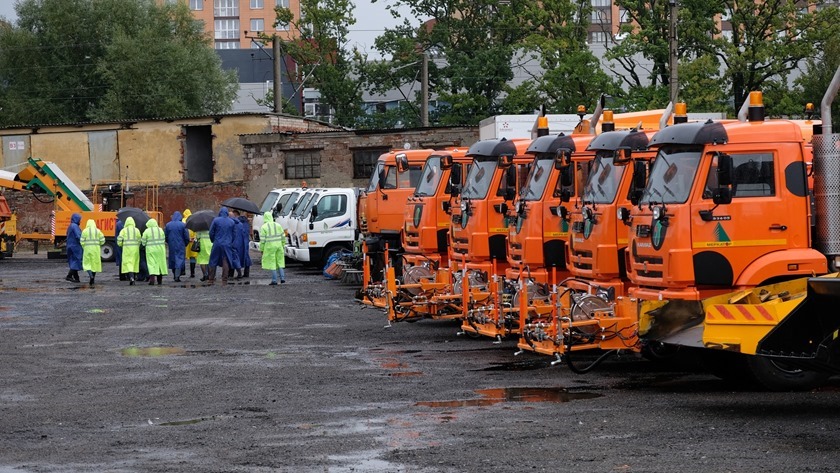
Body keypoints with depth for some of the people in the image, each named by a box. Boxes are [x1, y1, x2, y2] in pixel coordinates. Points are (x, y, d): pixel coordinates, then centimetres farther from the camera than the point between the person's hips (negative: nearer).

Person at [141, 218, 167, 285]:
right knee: (160, 263, 11)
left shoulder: (147, 231, -4)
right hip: (160, 249, 3)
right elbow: (164, 240, 6)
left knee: (151, 264, -5)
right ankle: (160, 280, 19)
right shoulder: (160, 230, 5)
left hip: (151, 250, -3)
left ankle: (152, 279, -21)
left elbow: (143, 242, -2)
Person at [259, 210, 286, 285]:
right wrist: (283, 245, 17)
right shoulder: (278, 225, 5)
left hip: (269, 247, -4)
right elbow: (283, 237, 7)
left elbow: (262, 240, -9)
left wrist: (261, 249, -1)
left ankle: (274, 280, -2)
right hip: (279, 246, 4)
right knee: (280, 262, 16)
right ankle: (282, 278, 12)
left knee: (272, 263, 0)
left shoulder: (264, 227, -8)